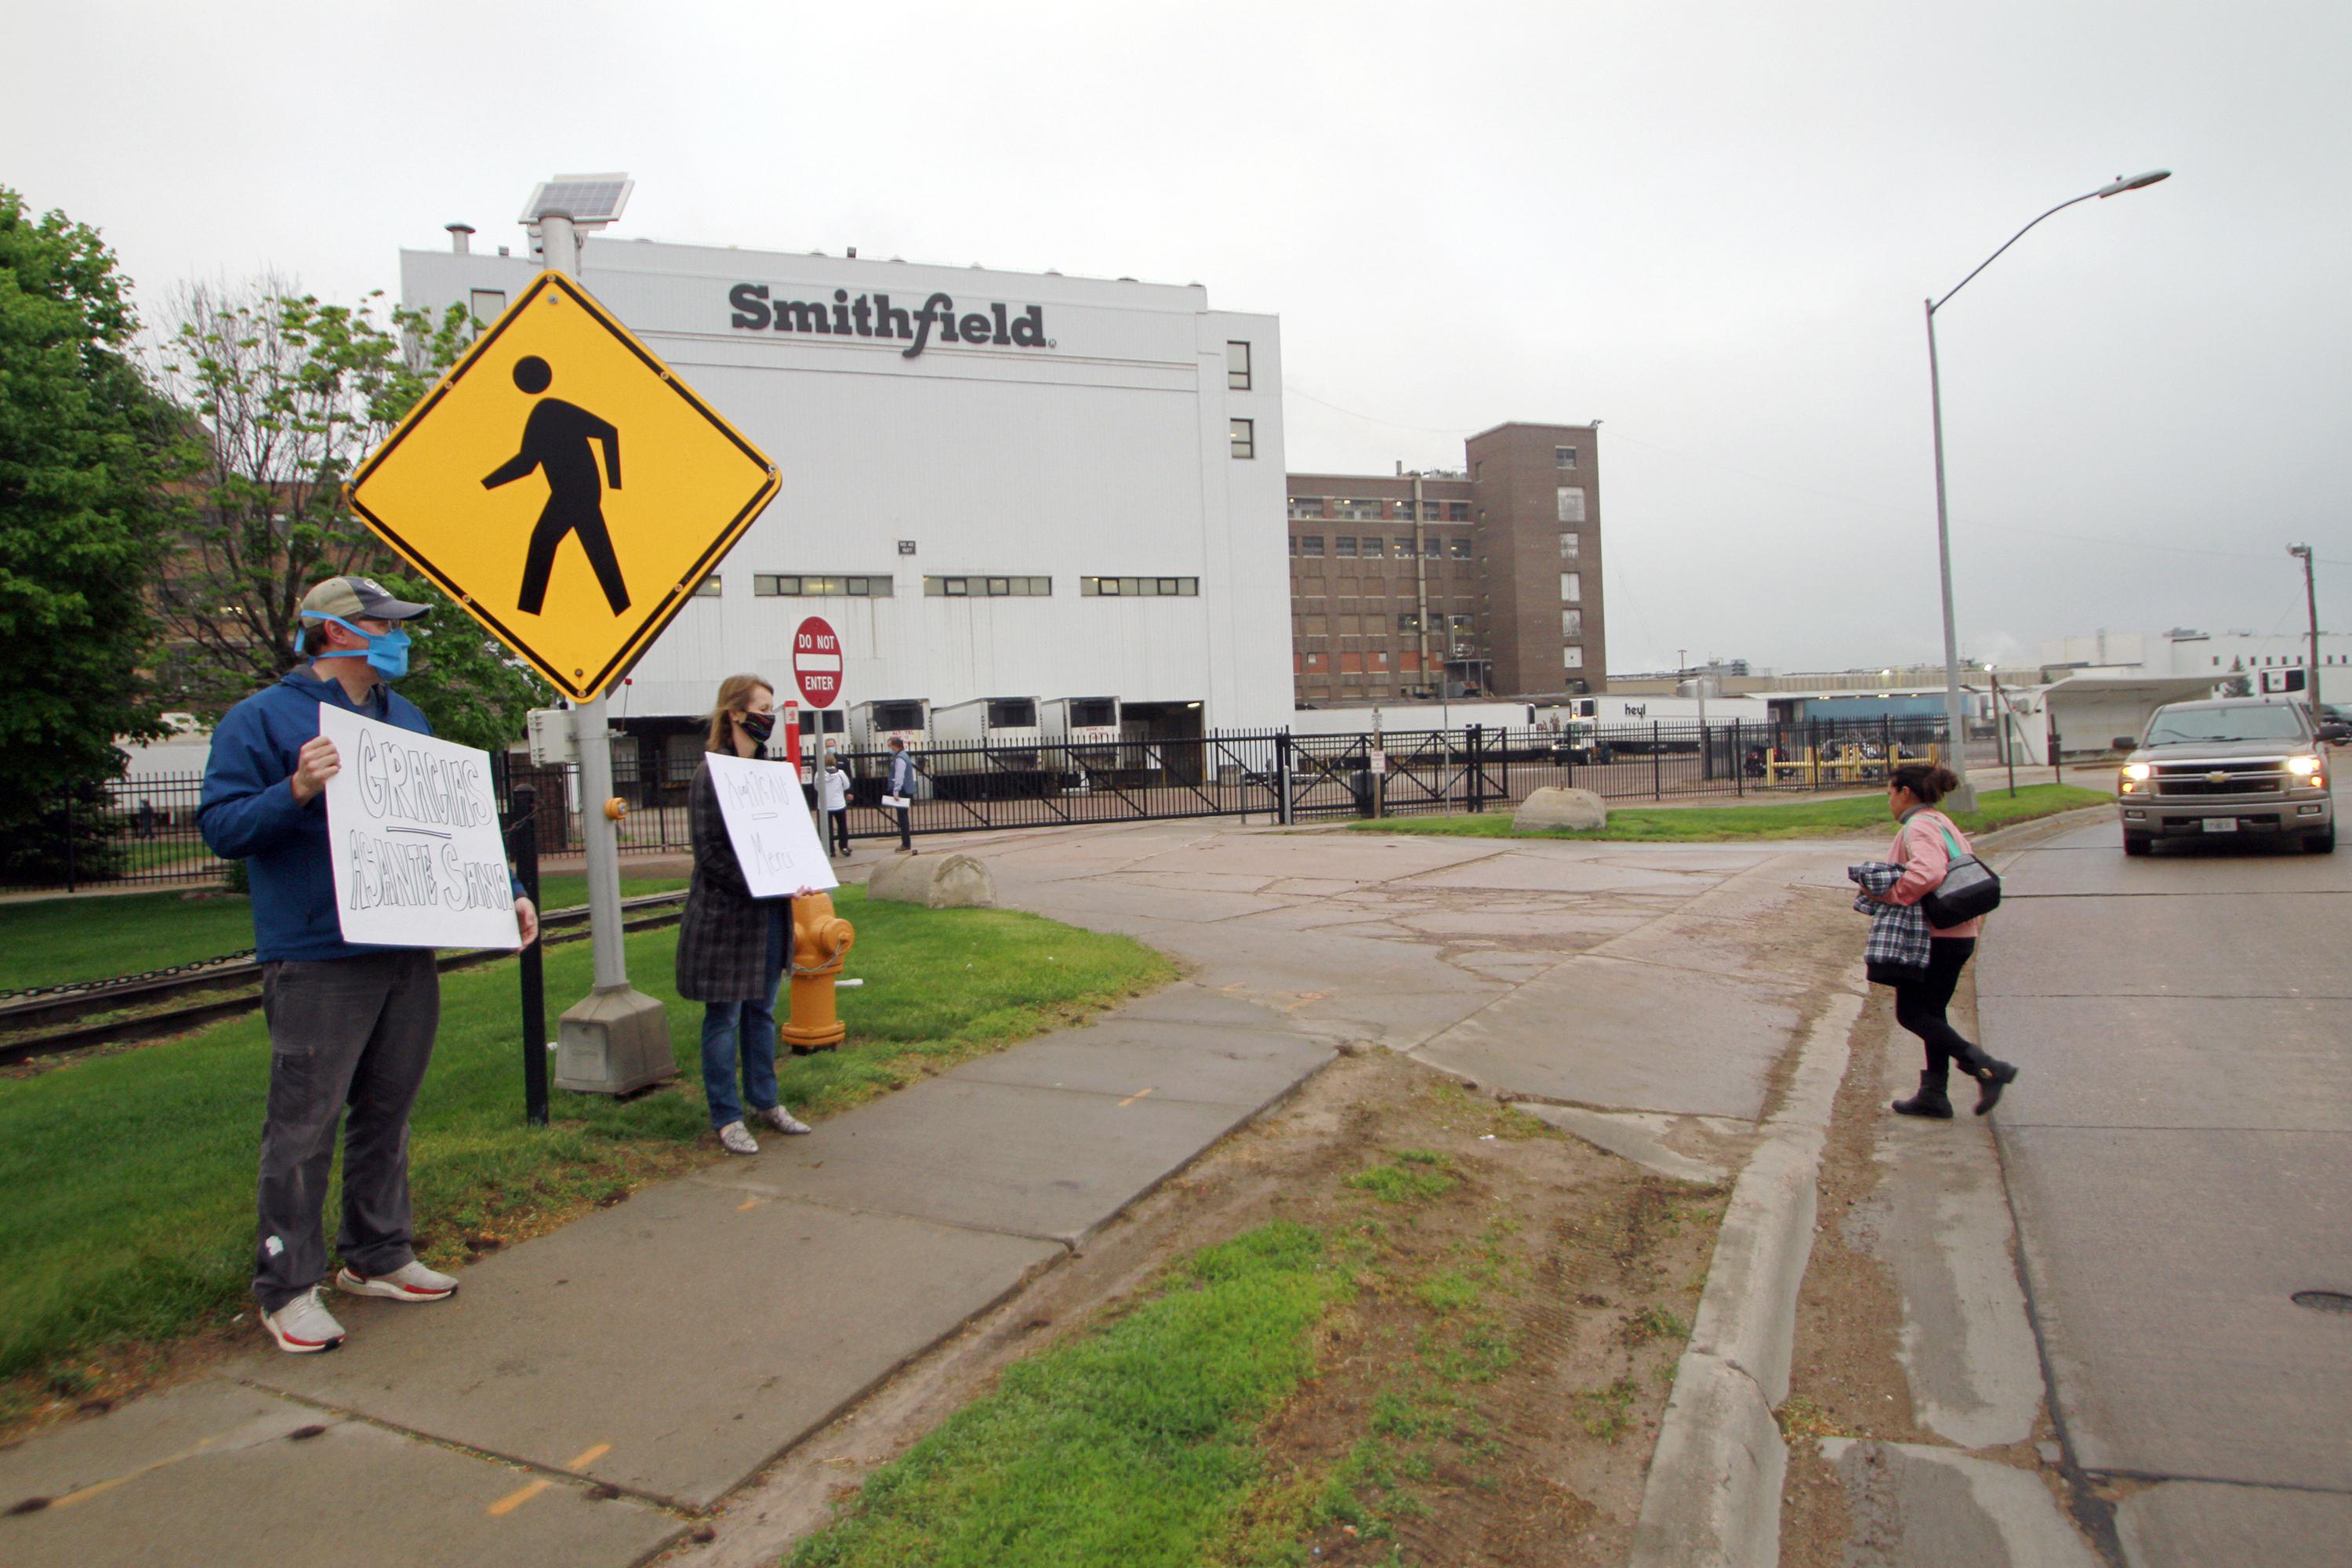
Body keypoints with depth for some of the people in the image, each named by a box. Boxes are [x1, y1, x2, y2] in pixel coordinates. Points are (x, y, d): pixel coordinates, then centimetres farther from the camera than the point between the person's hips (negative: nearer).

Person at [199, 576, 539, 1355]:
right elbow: (220, 825, -9)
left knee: (387, 1112, 15)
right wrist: (296, 791, -26)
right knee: (305, 1123, -1)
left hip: (408, 952, 7)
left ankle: (377, 1255, 28)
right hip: (317, 962, -6)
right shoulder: (263, 720, -3)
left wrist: (505, 890, 13)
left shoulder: (406, 718, 16)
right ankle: (287, 1287, 11)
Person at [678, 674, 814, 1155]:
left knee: (762, 1011, 15)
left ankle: (765, 1103, 26)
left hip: (769, 913, 7)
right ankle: (726, 1118, 13)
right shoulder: (712, 774, -11)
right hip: (726, 914, -7)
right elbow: (709, 851, -15)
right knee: (725, 1017, 3)